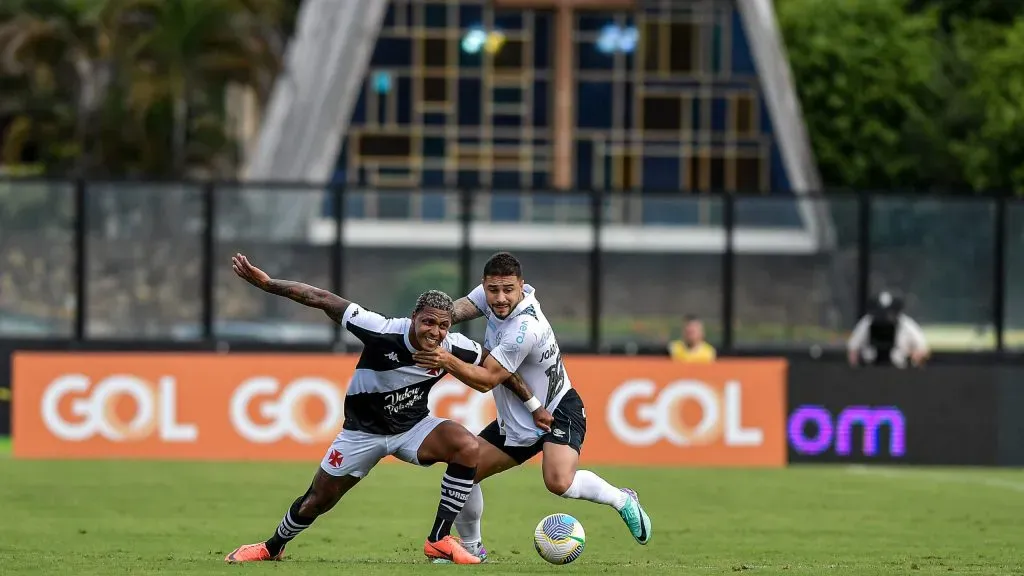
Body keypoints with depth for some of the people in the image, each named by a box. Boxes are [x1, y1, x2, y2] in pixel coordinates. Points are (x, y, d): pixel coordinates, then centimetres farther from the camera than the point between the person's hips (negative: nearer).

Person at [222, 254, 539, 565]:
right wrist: (268, 283, -35)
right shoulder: (383, 332, -32)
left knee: (468, 447, -27)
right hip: (363, 431, -2)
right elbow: (323, 300, -30)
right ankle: (273, 547, 42)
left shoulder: (454, 348, -22)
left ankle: (439, 540, -15)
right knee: (316, 502, 9)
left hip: (414, 427, 2)